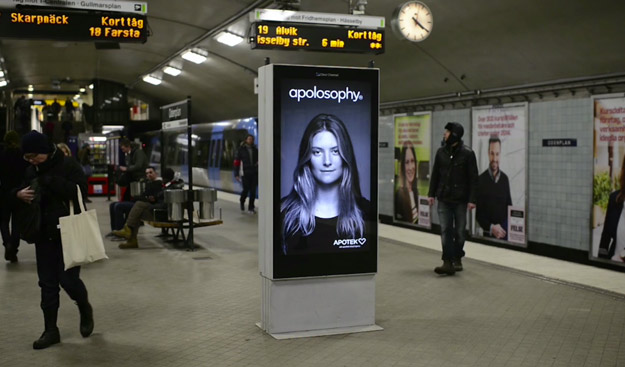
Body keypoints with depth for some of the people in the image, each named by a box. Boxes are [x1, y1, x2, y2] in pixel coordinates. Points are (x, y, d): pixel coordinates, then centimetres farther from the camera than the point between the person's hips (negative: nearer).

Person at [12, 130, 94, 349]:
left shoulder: (68, 166, -10)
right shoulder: (32, 171, 9)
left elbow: (79, 191, -23)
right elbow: (17, 191, 19)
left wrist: (50, 181, -28)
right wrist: (19, 194, -5)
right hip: (44, 234, 6)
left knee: (68, 278, -6)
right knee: (47, 283, 8)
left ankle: (85, 310, 25)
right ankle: (51, 330, 17)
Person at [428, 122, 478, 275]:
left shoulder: (467, 153, -6)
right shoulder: (441, 152, 6)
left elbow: (473, 178, -6)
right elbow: (435, 174, 12)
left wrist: (472, 199, -11)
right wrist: (431, 193, 6)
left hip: (460, 200, -3)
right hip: (444, 199, 3)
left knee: (459, 231, 7)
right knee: (445, 231, -2)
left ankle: (457, 258, 24)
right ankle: (448, 262, -3)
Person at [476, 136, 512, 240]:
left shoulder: (505, 179, 8)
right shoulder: (481, 180, -2)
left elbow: (509, 207, 14)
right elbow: (478, 213, 0)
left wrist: (505, 229, 0)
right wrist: (491, 227, -12)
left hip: (504, 231, 2)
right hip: (488, 232, -2)